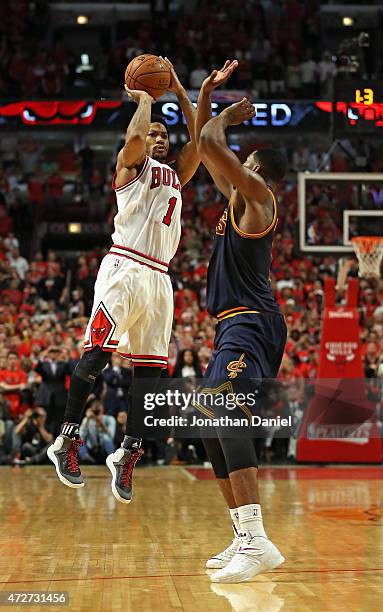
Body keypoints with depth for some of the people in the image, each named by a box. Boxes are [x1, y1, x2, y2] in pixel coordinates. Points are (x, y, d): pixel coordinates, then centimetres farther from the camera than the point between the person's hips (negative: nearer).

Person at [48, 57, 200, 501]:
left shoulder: (175, 175, 26)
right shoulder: (131, 164, 7)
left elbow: (200, 140, 19)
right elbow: (134, 137, -14)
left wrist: (178, 91, 19)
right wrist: (145, 100, 3)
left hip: (158, 277, 7)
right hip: (124, 268, -7)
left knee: (150, 366, 1)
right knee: (97, 353, -12)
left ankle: (128, 452, 5)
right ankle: (66, 440, -6)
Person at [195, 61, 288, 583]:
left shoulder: (257, 193, -6)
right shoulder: (241, 198, 20)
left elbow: (210, 142, -16)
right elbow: (205, 148, 29)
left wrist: (229, 115, 2)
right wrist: (205, 96, 25)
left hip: (249, 324, -11)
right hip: (237, 325, 11)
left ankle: (257, 540, -36)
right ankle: (245, 540, 14)